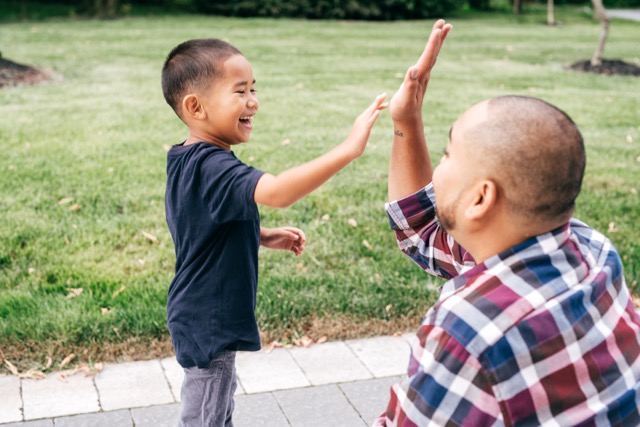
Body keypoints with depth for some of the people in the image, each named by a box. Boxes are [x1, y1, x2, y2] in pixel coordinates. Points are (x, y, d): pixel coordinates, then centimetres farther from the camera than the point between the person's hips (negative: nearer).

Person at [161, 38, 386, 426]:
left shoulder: (191, 161, 4)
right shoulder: (211, 168, -29)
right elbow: (276, 192, -46)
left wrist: (265, 237, 9)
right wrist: (349, 149, -48)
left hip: (208, 313, 10)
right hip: (208, 319, -10)